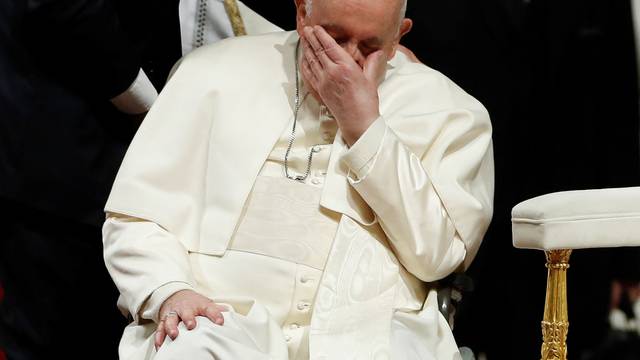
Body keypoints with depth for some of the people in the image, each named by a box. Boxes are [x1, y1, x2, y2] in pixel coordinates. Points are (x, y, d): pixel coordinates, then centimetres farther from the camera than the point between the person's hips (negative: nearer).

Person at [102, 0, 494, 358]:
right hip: (224, 318, -1)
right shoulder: (215, 72, 10)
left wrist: (363, 126, -6)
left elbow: (437, 252, -2)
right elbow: (136, 216, 7)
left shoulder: (448, 108, 10)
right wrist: (168, 292, -13)